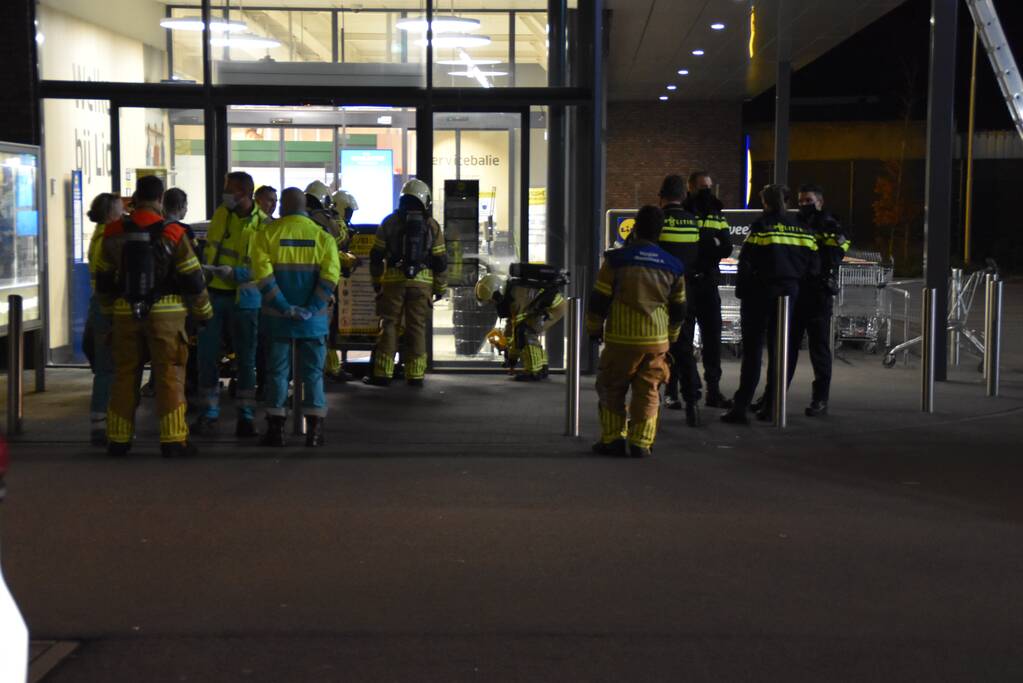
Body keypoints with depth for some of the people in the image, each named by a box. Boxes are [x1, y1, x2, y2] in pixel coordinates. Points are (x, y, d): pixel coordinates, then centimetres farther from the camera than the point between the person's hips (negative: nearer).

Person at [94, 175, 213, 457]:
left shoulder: (114, 233, 2)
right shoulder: (172, 234, -9)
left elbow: (104, 279, 11)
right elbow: (192, 279, -6)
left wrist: (111, 308, 27)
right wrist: (204, 312, 8)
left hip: (125, 314, 3)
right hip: (165, 313, -3)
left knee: (124, 375, 12)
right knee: (170, 376, 2)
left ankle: (118, 439, 16)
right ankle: (173, 440, 0)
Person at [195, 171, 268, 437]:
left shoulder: (263, 224, -7)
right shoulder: (220, 214, 5)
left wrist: (235, 273, -24)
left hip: (244, 298, -3)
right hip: (213, 294, 3)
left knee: (246, 358, 5)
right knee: (208, 356, 1)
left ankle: (246, 417, 13)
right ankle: (209, 413, 10)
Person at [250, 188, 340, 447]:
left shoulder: (267, 234, -1)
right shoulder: (322, 236, 2)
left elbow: (263, 275, -10)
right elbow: (330, 276, -8)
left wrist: (284, 307, -11)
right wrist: (311, 308, -10)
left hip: (277, 317, -1)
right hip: (314, 319, 1)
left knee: (277, 371, 7)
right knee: (313, 371, 7)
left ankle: (276, 428, 8)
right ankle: (314, 430, 5)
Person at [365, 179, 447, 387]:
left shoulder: (389, 222, 4)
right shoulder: (431, 225, 3)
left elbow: (376, 256, 5)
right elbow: (440, 261, 3)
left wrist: (376, 281, 15)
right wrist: (440, 288, 11)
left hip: (393, 281, 0)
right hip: (422, 283, 0)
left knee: (388, 325, 4)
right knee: (417, 328, 5)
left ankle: (382, 373, 1)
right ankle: (415, 374, 6)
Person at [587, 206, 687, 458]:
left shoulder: (616, 260, -5)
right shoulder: (673, 266, 6)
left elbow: (599, 301, -2)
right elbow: (678, 310, 14)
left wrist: (594, 330, 13)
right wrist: (671, 337, 28)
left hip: (621, 338, -2)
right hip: (657, 340, 2)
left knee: (612, 388, 12)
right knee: (648, 391, 10)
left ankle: (613, 439, 10)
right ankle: (641, 442, 6)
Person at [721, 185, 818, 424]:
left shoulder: (762, 226, -7)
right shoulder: (801, 229, 8)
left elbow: (746, 261, -11)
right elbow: (811, 265, 7)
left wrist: (741, 290, -3)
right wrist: (794, 285, 16)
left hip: (760, 294, -4)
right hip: (789, 294, 5)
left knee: (752, 351, -4)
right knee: (778, 350, 10)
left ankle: (740, 407, -9)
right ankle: (771, 407, 11)